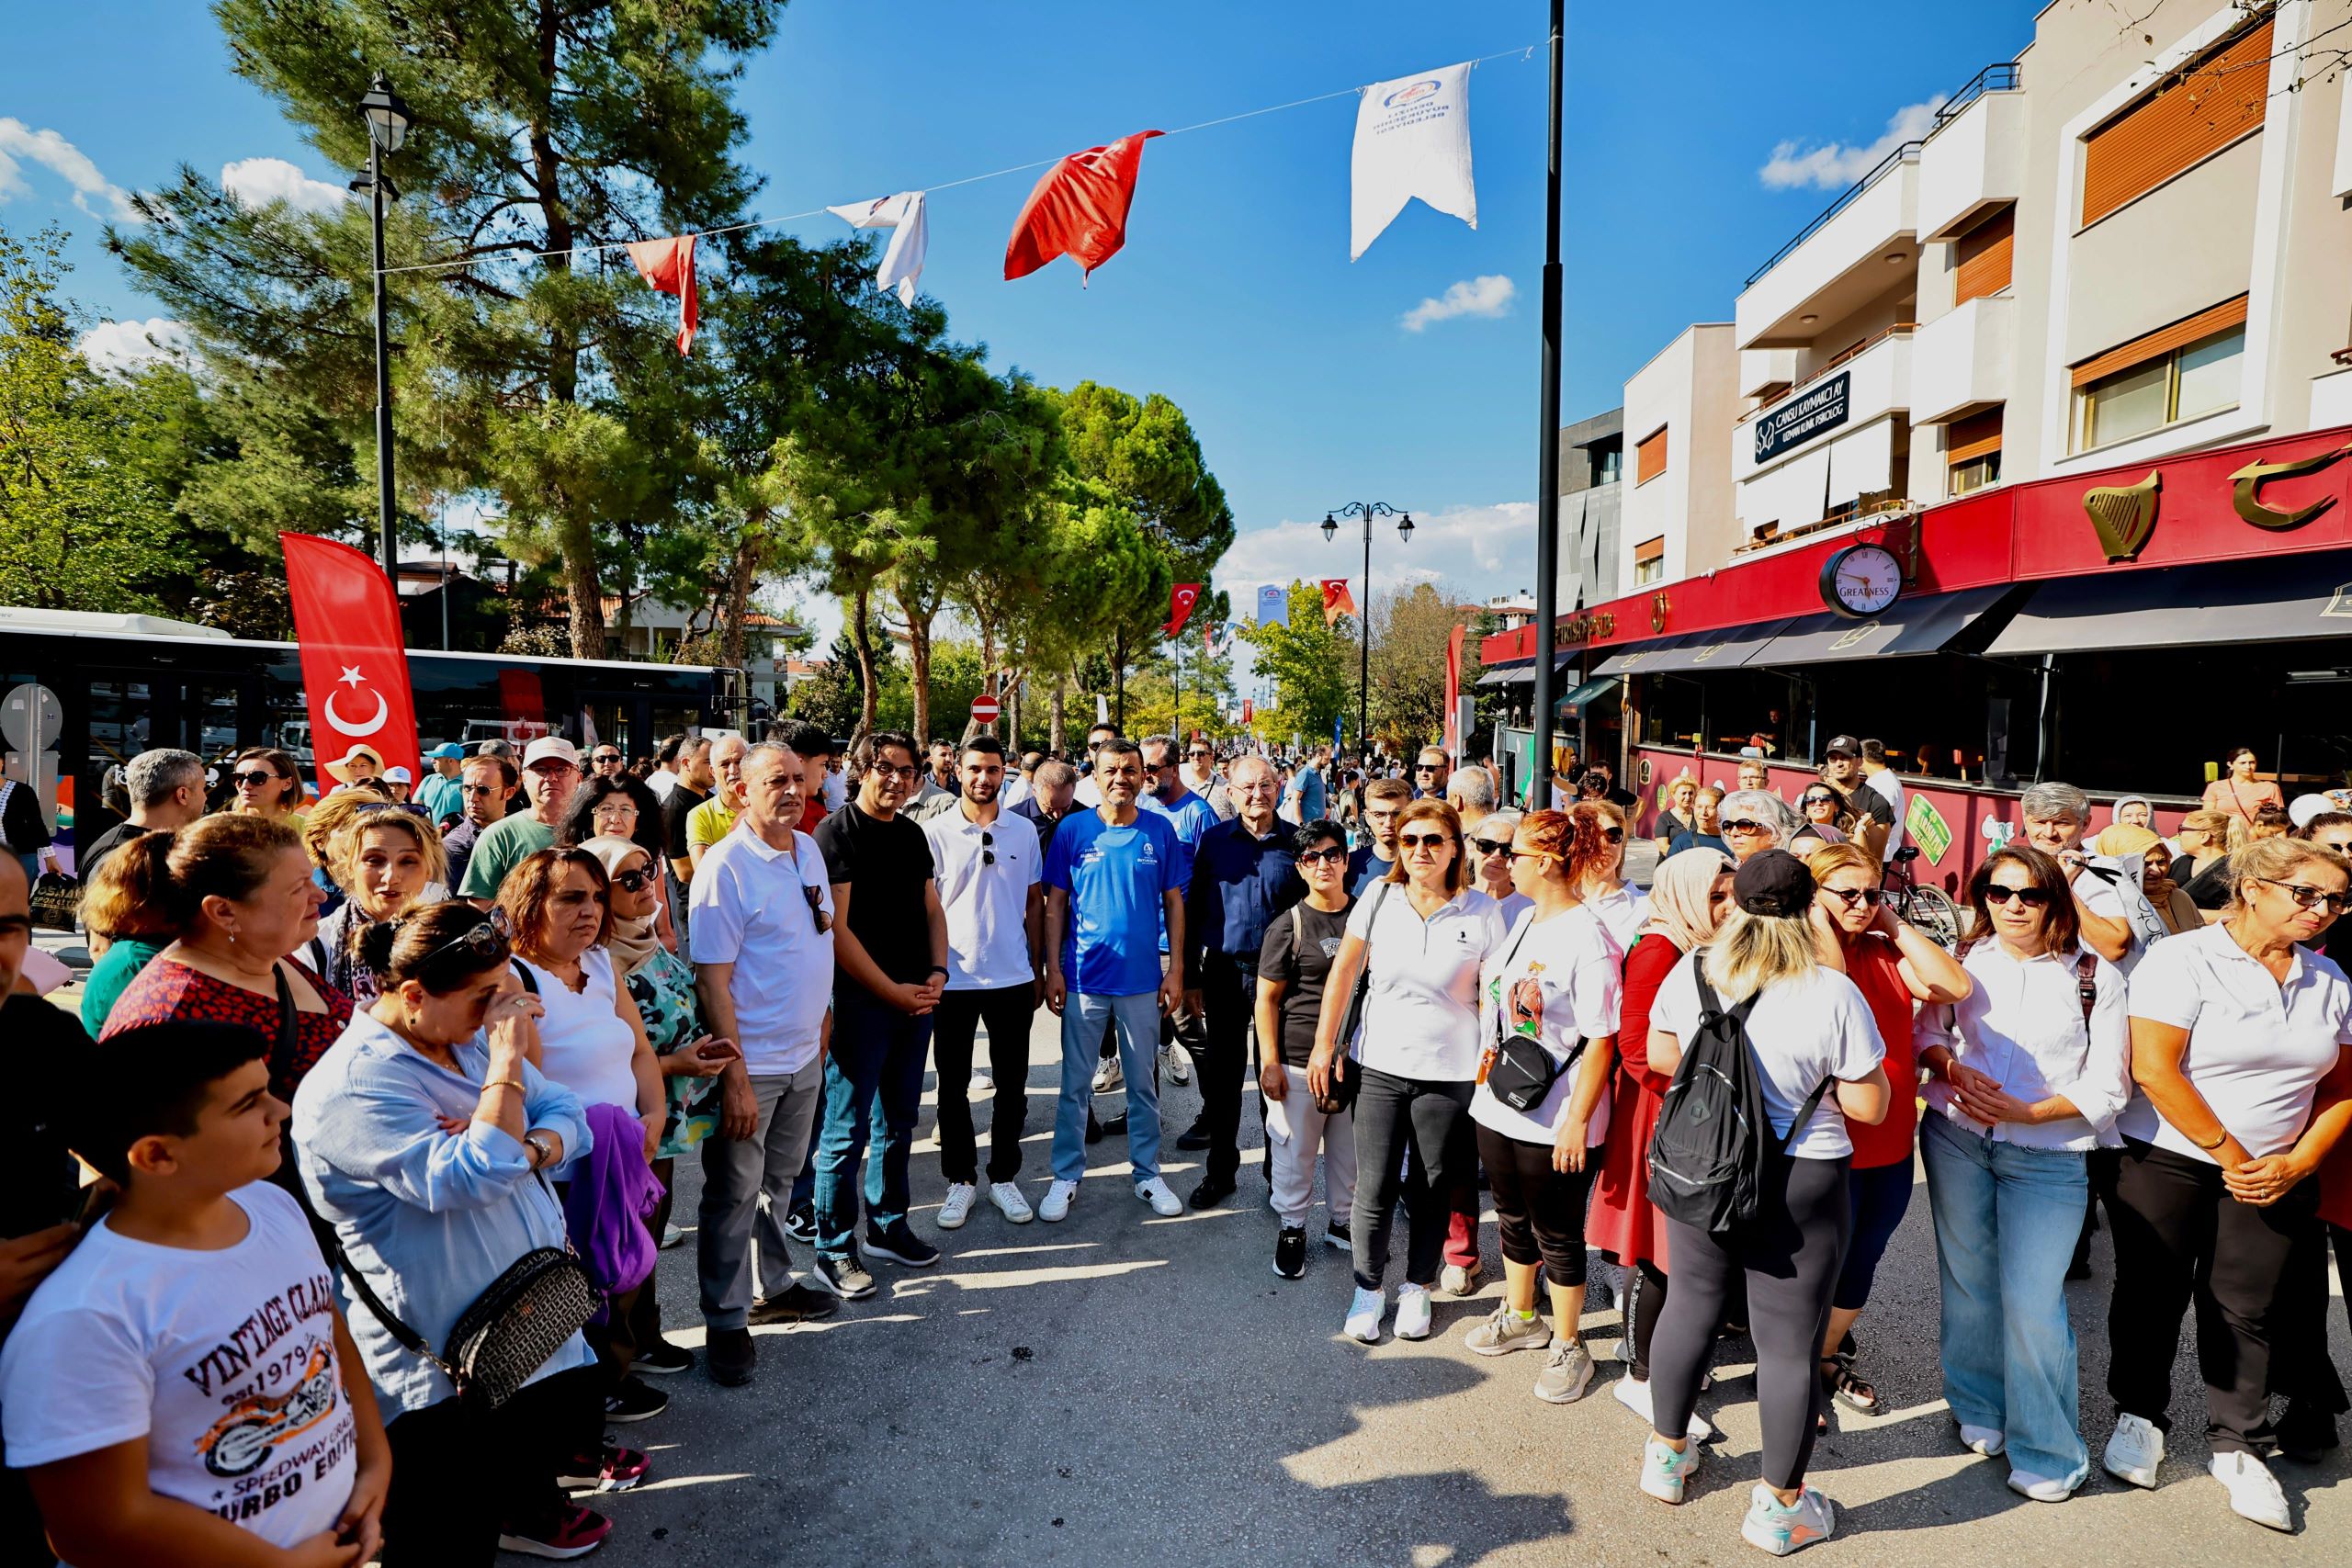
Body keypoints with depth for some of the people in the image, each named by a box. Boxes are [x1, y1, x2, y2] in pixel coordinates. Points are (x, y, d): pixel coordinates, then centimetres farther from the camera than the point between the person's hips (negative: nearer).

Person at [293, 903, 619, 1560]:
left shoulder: (472, 1037, 3)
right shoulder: (353, 1086, -24)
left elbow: (568, 1116, 2)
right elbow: (477, 1181, -32)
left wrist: (527, 1148, -20)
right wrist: (507, 1056, -31)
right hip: (442, 1365, -8)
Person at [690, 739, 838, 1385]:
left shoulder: (810, 849, 4)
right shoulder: (725, 866, -18)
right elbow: (712, 981, -19)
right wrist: (735, 1079, -21)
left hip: (804, 1054, 7)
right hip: (749, 1063, -7)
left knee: (780, 1180, 22)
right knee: (734, 1195, 8)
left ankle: (774, 1286, 39)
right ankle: (727, 1323, 23)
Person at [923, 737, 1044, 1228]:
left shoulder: (1023, 831, 2)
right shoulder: (935, 832, -4)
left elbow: (1034, 903, 8)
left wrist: (1037, 968, 7)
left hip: (1013, 978, 2)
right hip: (953, 979, -1)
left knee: (1011, 1085, 10)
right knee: (954, 1086, 10)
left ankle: (1004, 1176, 27)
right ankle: (961, 1179, 26)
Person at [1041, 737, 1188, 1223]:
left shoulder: (1160, 830, -1)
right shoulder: (1073, 830, -3)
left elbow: (1174, 902, 4)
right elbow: (1055, 904, 0)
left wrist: (1176, 969, 0)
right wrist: (1053, 968, -5)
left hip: (1142, 978, 1)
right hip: (1084, 977, -1)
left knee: (1143, 1080, 13)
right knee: (1076, 1082, 9)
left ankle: (1146, 1172, 27)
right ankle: (1066, 1175, 23)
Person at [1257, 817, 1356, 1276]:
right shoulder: (1288, 925, -7)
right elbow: (1267, 998, -4)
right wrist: (1269, 1061, -9)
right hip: (1298, 1061, -3)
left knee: (1349, 1149, 15)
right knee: (1295, 1149, 7)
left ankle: (1342, 1220, 35)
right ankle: (1292, 1227, 26)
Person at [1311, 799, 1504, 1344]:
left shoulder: (1481, 911, -6)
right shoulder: (1379, 899, -3)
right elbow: (1343, 973, 5)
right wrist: (1324, 1045, 6)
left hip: (1448, 1072, -1)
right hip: (1379, 1065, 1)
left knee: (1432, 1189, 11)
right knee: (1374, 1188, 4)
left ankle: (1417, 1287, 33)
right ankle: (1368, 1288, 26)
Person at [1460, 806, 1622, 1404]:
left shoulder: (1588, 940, -20)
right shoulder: (1522, 920, 6)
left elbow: (1601, 1040, -20)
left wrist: (1577, 1122, -20)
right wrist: (1488, 1074, 18)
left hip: (1553, 1123, -8)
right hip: (1497, 1107, 8)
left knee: (1557, 1237, 10)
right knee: (1513, 1219, 23)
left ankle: (1568, 1348, 29)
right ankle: (1519, 1317, 43)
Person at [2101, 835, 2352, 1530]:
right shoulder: (2185, 960, -12)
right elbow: (2154, 1069, -17)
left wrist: (2296, 1163, -2)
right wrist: (2230, 1154, -12)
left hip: (2273, 1177, 4)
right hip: (2167, 1161, -4)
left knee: (2249, 1309, 8)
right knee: (2152, 1296, 8)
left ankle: (2236, 1445, 24)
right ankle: (2139, 1416, 26)